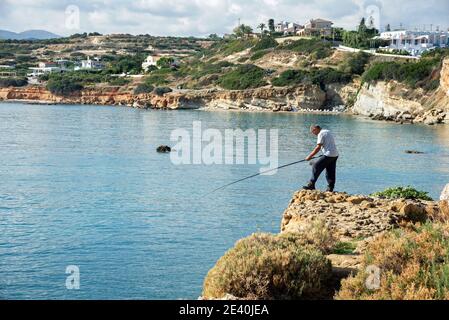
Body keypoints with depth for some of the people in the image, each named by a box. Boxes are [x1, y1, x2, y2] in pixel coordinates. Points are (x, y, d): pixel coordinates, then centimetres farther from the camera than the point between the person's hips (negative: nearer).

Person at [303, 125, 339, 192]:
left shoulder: (321, 134, -9)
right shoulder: (328, 132, 19)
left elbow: (318, 148, -14)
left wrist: (310, 156, -9)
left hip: (328, 155, -9)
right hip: (335, 155, 9)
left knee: (316, 167, -5)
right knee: (331, 172, 11)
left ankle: (311, 185, -6)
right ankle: (330, 188, 12)